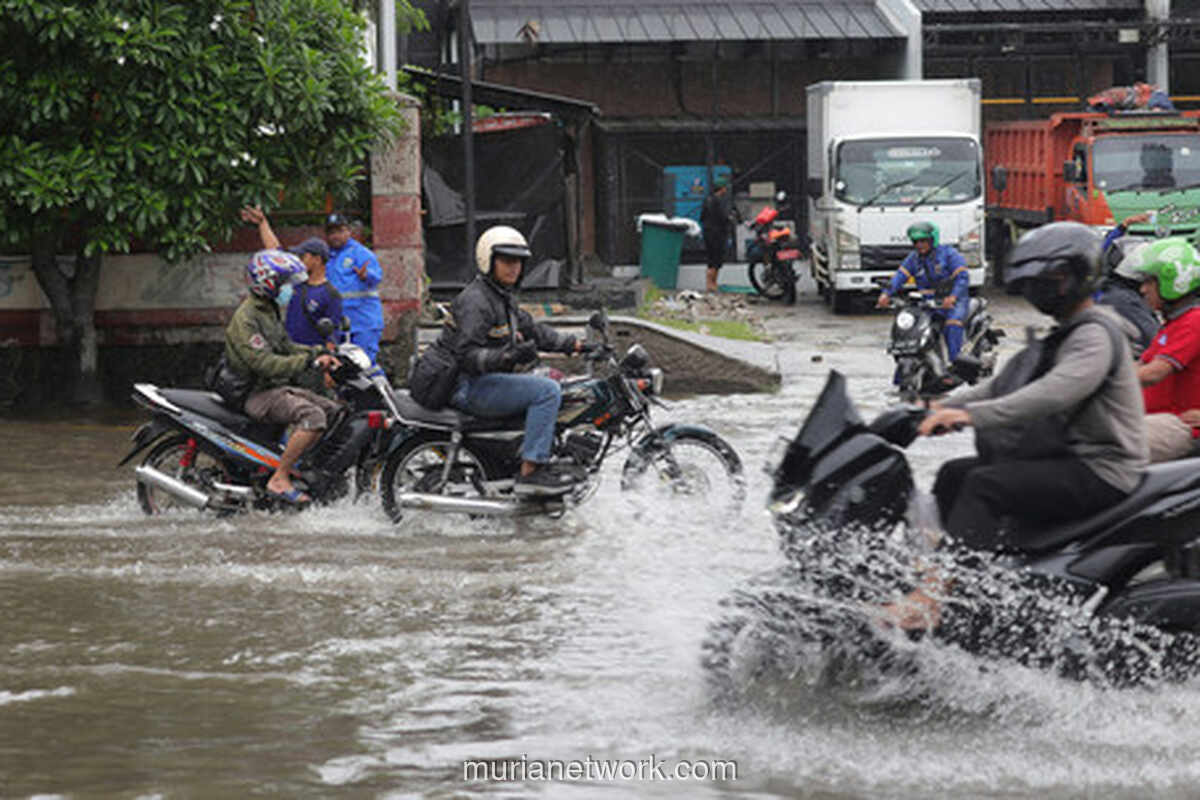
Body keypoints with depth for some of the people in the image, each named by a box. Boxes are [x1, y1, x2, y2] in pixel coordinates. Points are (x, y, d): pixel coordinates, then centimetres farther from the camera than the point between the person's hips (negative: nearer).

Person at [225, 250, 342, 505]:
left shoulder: (269, 311, 16)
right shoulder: (246, 318, -17)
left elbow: (285, 346, 24)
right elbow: (264, 363, -26)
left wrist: (319, 354, 7)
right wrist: (307, 362, -28)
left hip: (280, 387, 10)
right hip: (259, 394, -10)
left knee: (335, 412, 7)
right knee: (313, 417, -30)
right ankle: (279, 479, -27)